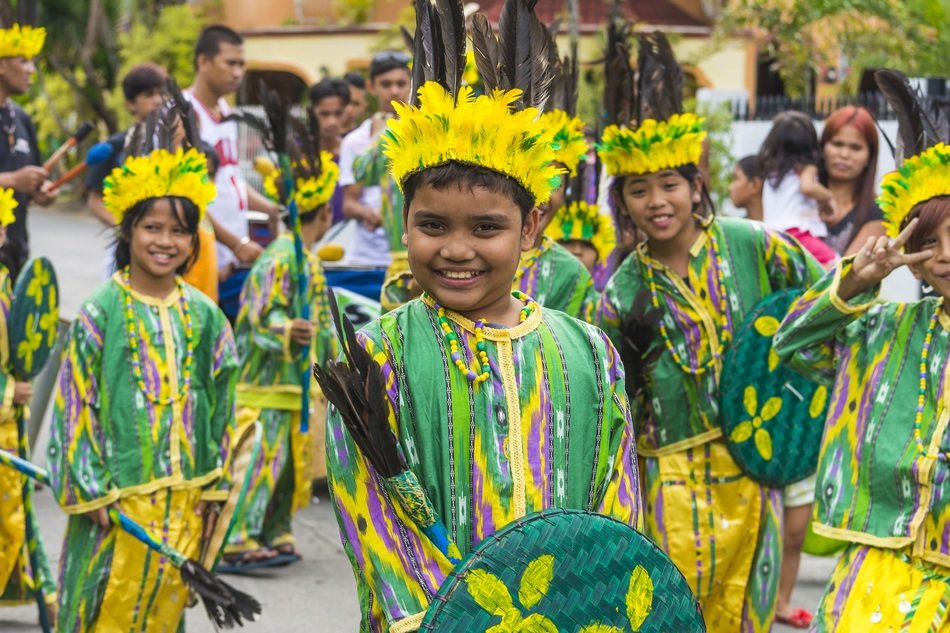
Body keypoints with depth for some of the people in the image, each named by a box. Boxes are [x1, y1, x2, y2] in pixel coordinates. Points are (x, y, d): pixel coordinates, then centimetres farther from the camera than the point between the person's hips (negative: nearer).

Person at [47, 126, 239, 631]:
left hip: (184, 495, 4)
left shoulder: (205, 316, 5)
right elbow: (76, 404, -7)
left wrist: (214, 489, 7)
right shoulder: (100, 312, -7)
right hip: (117, 493, -4)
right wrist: (90, 488, -10)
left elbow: (220, 406, 9)